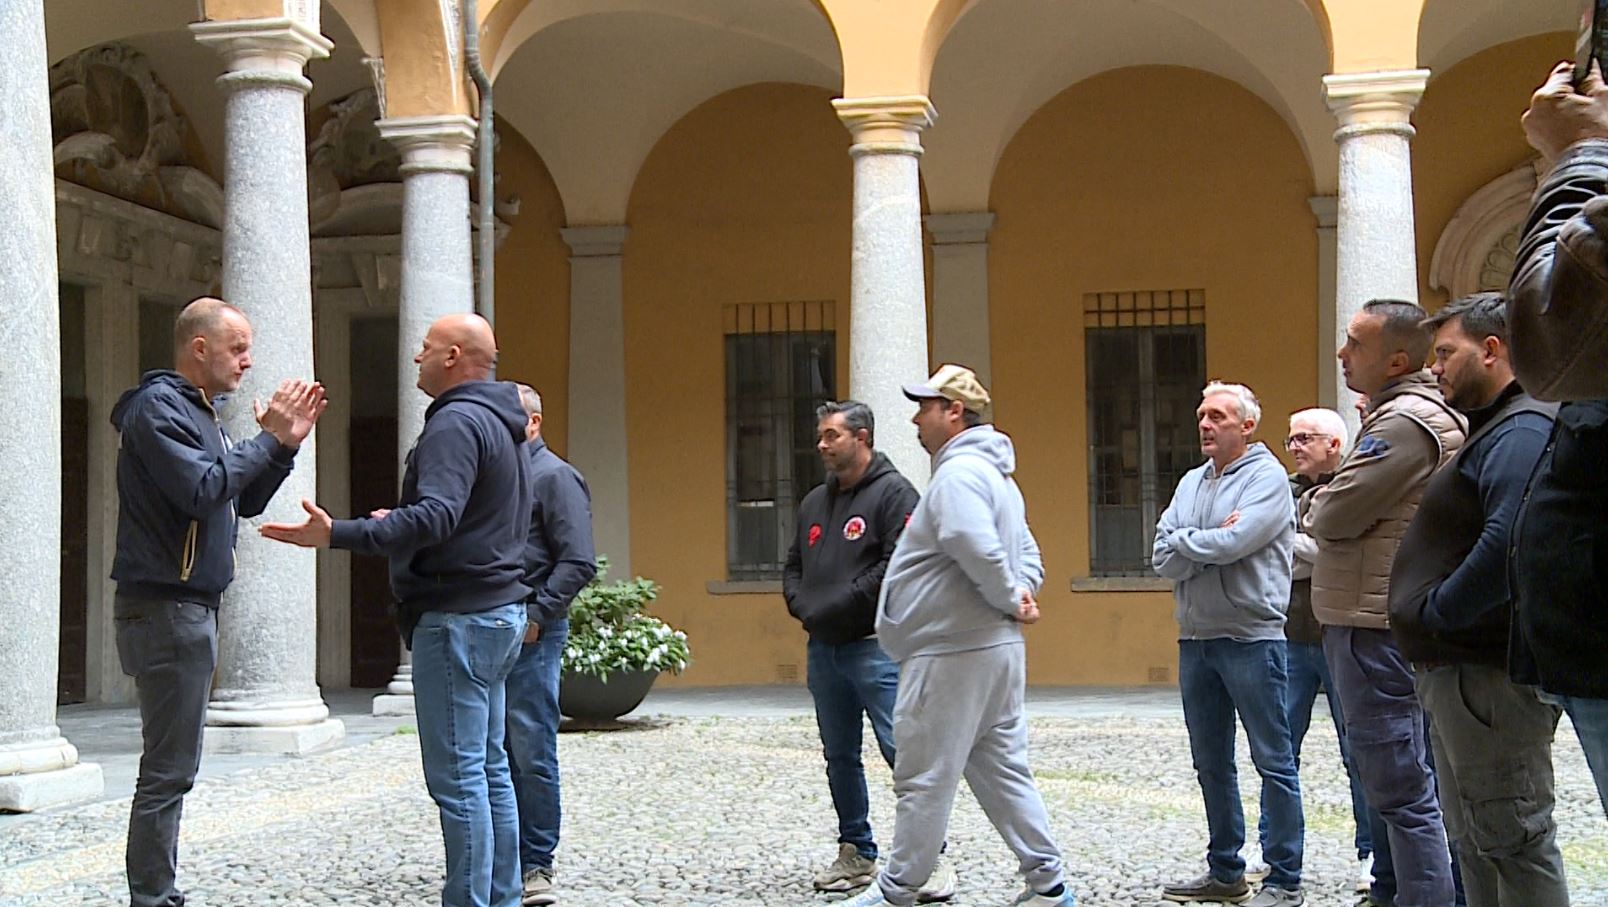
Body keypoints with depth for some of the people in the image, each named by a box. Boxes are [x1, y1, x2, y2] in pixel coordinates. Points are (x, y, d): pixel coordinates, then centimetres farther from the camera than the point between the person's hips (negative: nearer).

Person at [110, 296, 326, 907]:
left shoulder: (197, 410, 20)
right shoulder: (158, 407, -11)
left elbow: (243, 502, 20)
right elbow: (201, 490, -24)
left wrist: (286, 445, 7)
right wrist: (268, 440, -15)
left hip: (191, 605, 10)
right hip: (165, 606, -10)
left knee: (173, 768, 12)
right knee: (168, 771, -9)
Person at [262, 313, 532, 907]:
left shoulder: (457, 423, -15)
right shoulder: (501, 425, 18)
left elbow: (434, 517, -29)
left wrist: (338, 535, -34)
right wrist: (399, 526, 34)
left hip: (457, 616, -11)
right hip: (499, 611, 11)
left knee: (457, 776, -9)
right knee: (489, 769, 14)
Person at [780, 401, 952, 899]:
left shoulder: (894, 492, -6)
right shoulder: (815, 502, 18)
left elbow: (899, 564, -17)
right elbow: (793, 567, 23)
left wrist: (837, 605, -15)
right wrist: (802, 605, 1)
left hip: (875, 647, -8)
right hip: (823, 649, 8)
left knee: (903, 751, -10)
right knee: (840, 757, 12)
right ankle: (856, 853, 21)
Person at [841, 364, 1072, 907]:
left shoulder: (959, 473, -15)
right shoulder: (997, 475, 19)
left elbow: (976, 548, -31)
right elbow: (1026, 553, 23)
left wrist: (1009, 598, -16)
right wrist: (1023, 592, 4)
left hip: (952, 654, -10)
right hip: (996, 648, 10)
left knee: (924, 780, -1)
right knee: (1003, 771, 13)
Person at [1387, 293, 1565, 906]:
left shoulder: (1522, 430, -15)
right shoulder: (1495, 429, 20)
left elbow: (1510, 543, -29)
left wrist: (1437, 613, -19)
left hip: (1489, 672, -11)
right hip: (1458, 667, 11)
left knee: (1512, 838, -7)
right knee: (1473, 837, 15)